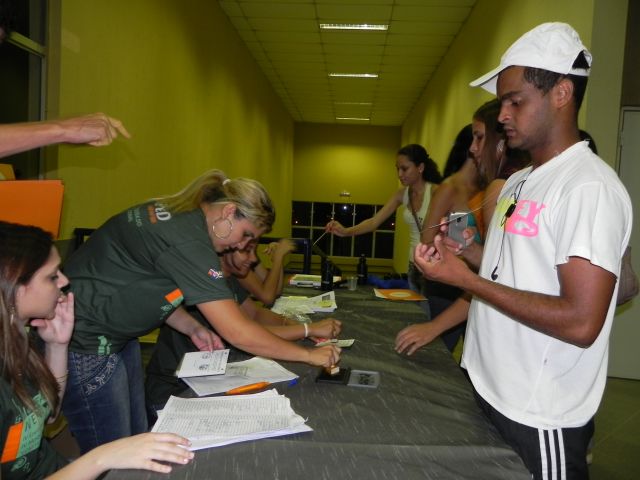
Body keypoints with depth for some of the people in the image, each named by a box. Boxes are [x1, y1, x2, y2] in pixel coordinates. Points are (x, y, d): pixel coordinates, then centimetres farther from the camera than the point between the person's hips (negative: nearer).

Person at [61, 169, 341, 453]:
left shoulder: (176, 214, 1)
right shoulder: (188, 241, -27)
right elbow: (237, 333, -25)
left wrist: (192, 328, -2)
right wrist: (311, 355, -15)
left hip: (117, 337, 9)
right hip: (86, 347, -9)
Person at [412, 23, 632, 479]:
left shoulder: (590, 188, -19)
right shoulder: (516, 184, 9)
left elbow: (580, 323, -26)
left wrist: (465, 278, -22)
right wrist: (462, 256, -1)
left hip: (541, 418, -8)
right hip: (490, 391, 8)